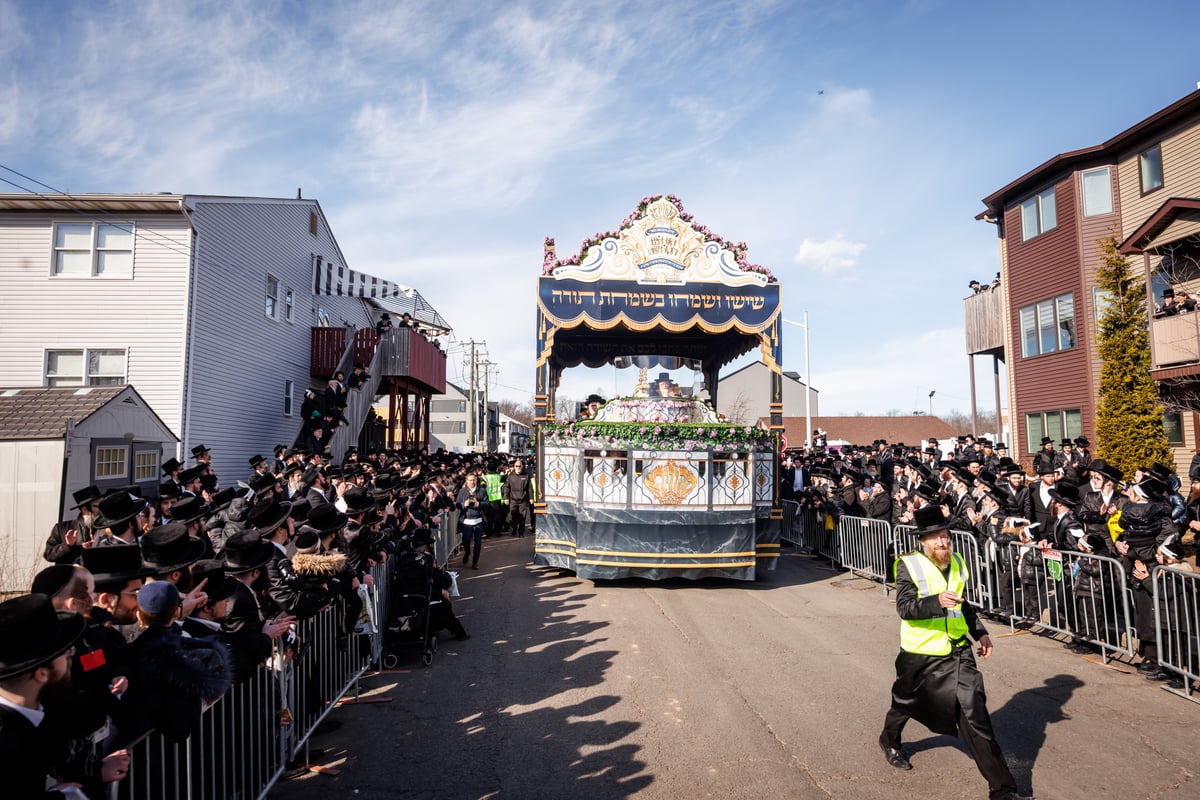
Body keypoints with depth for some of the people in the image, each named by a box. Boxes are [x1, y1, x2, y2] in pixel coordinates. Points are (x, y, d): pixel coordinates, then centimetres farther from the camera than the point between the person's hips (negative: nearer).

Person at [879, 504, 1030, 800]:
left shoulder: (958, 563, 2)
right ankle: (889, 742, 50)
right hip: (920, 654, -3)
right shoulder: (909, 565, -18)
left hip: (957, 652, 3)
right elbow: (904, 606, -29)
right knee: (905, 704, 19)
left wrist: (979, 632, 9)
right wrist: (937, 601, -44)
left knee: (975, 714, -6)